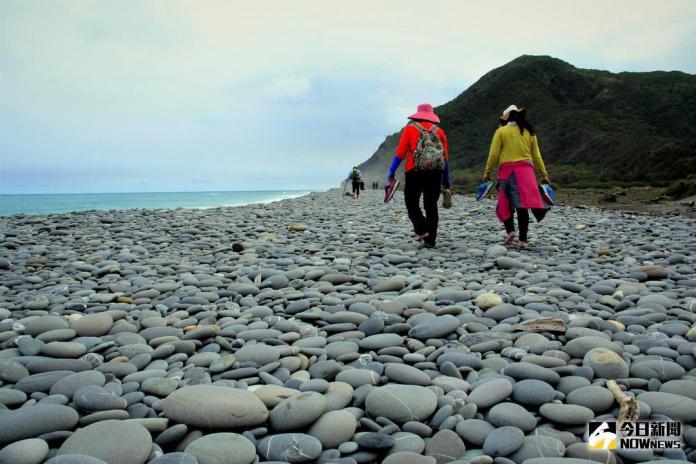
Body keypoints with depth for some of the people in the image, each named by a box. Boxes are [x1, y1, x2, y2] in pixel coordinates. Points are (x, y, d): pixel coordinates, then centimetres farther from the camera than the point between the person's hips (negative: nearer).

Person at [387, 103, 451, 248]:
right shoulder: (439, 131, 14)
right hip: (435, 172, 3)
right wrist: (446, 181, 17)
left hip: (415, 171, -3)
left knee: (411, 202, 8)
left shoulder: (410, 128, 6)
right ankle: (430, 240, 7)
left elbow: (400, 152, -2)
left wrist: (392, 172, 3)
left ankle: (421, 230, -12)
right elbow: (446, 157, 13)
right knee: (431, 205, 9)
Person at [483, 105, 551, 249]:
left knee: (505, 203, 9)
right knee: (523, 205, 0)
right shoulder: (529, 132, 14)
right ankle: (523, 240, -2)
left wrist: (487, 174, 3)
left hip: (507, 170, -2)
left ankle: (510, 230, -9)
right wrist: (544, 175, 17)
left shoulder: (501, 131, 4)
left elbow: (493, 154, -2)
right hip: (526, 171, 2)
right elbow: (536, 156, 13)